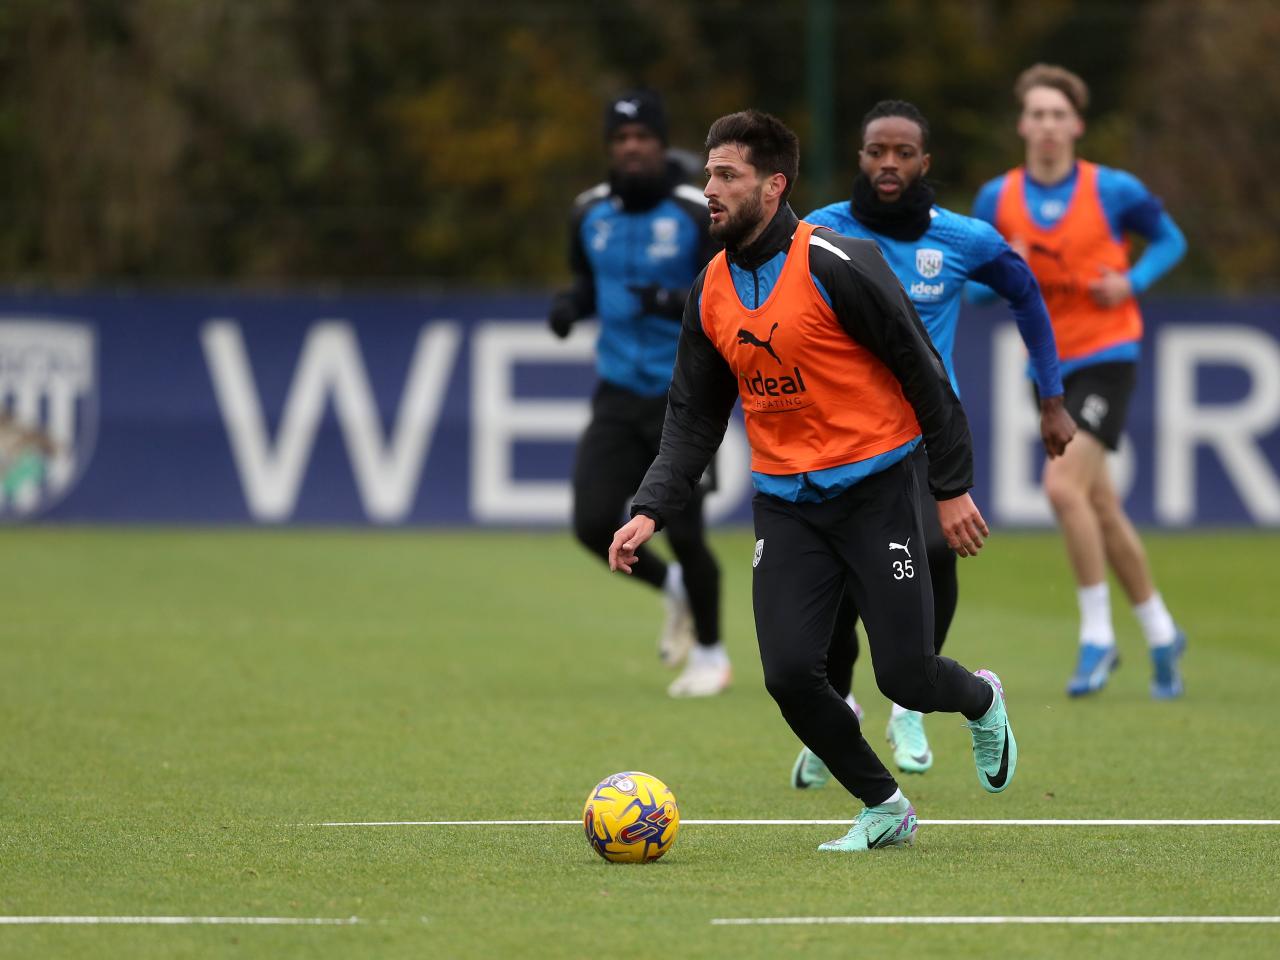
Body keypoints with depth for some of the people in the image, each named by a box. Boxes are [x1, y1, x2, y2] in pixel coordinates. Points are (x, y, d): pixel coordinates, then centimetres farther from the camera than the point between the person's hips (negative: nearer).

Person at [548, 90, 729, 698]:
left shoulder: (698, 215, -11)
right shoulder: (591, 214, 4)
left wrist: (676, 303, -29)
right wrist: (572, 304, -1)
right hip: (618, 395, 5)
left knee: (683, 532, -5)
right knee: (593, 523, -8)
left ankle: (710, 654, 20)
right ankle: (671, 587, 24)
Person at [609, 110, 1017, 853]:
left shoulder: (834, 266, -15)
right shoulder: (712, 292, 5)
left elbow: (921, 367, -10)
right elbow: (695, 418, 12)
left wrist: (954, 487, -9)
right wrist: (651, 511, -2)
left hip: (873, 490, -5)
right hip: (786, 504, 5)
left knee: (904, 677, -6)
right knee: (789, 673, -10)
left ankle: (982, 702, 31)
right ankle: (885, 809, 12)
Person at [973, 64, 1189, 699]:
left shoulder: (1113, 191, -7)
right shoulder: (996, 200, 1)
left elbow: (1169, 240, 7)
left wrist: (1132, 281, -11)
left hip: (1107, 356, -5)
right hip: (1049, 368, 5)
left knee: (1063, 484, -22)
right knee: (1103, 511, 11)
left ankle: (1097, 635, -11)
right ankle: (1160, 633, 27)